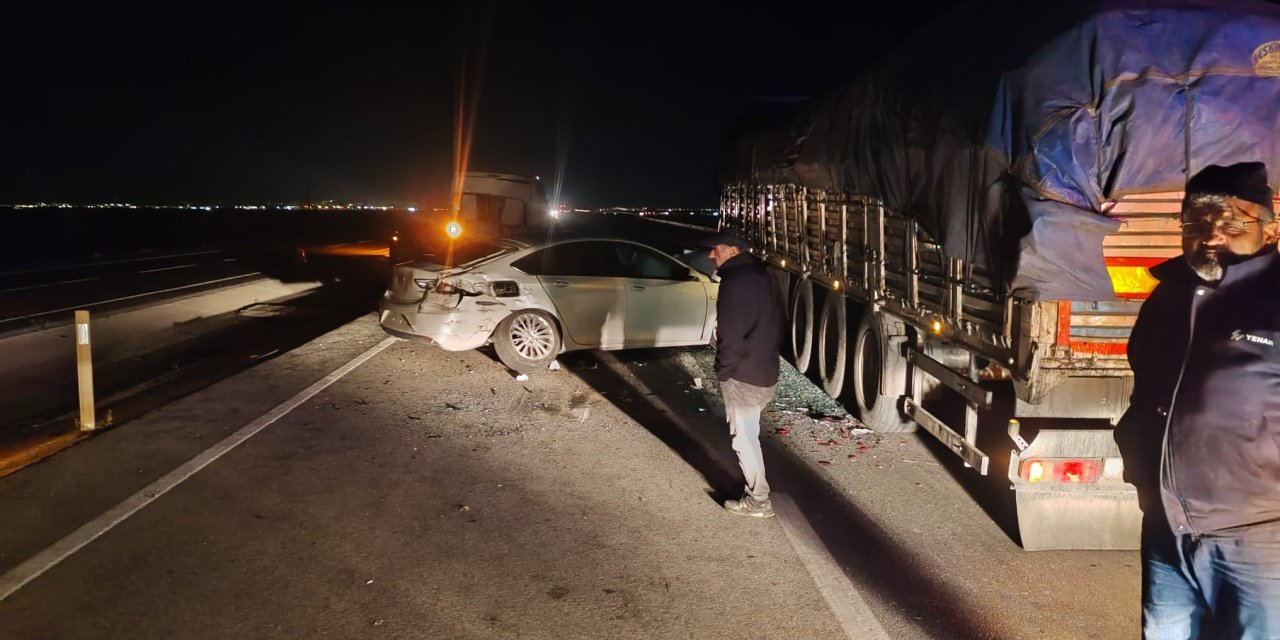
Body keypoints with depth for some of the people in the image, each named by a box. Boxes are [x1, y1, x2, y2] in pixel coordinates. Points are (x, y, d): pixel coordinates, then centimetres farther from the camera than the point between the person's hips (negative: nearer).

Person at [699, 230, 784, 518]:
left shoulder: (735, 281, -21)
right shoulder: (759, 274, 10)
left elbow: (730, 335, -22)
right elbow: (773, 322, 17)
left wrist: (723, 370, -11)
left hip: (743, 374, -10)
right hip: (765, 369, 10)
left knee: (744, 437, 2)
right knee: (748, 434, 21)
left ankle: (758, 501, 11)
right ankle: (755, 489, 32)